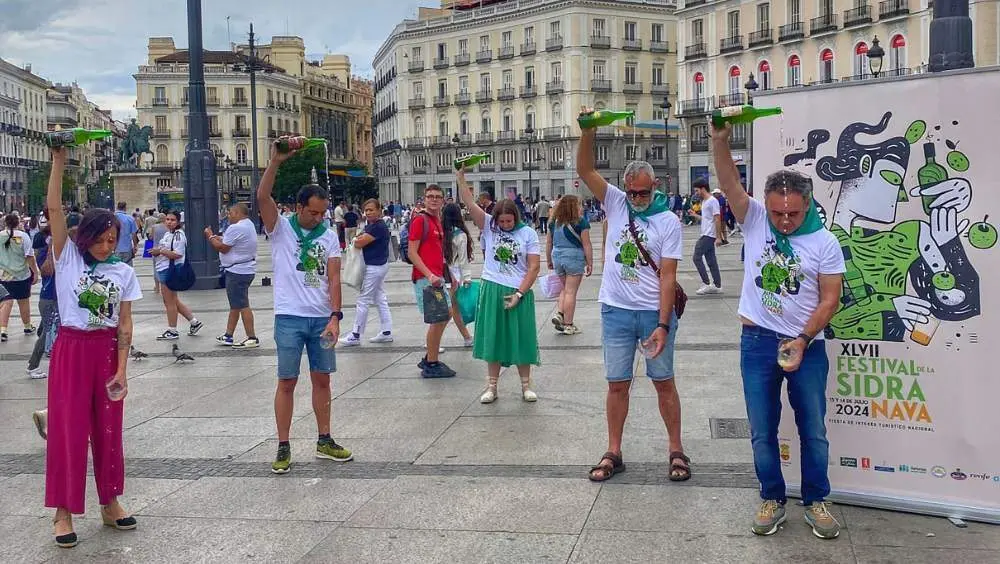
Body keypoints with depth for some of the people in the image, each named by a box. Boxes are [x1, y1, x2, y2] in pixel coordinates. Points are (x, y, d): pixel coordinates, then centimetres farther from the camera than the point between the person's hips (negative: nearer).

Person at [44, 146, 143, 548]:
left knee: (108, 429, 10)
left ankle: (110, 504, 22)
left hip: (107, 351, 3)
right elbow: (53, 208, -10)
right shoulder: (67, 258, -1)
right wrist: (59, 161, -15)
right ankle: (63, 512, 8)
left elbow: (125, 323, 2)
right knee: (67, 429, -1)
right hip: (71, 350, -2)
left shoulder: (124, 273, 4)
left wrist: (122, 368, -4)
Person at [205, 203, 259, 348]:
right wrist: (217, 237, 10)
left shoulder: (236, 228, -19)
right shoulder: (249, 225, 14)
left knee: (242, 305, -6)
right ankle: (228, 335, 22)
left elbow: (223, 248, -14)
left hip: (237, 272, -11)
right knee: (235, 305, 15)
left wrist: (210, 237, -1)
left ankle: (252, 338, -3)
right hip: (246, 269, 11)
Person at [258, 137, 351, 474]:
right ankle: (283, 448, 8)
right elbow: (262, 197, -19)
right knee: (287, 382, 1)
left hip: (322, 318, 3)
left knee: (322, 379, 11)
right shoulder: (280, 228, -2)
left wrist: (335, 316, -13)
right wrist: (276, 162, -31)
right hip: (290, 318, -3)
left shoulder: (329, 236, 5)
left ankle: (324, 441, 22)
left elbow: (334, 278, -1)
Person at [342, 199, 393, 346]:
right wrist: (361, 238, -11)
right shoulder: (371, 224, 11)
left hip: (374, 267, -10)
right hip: (378, 266, 10)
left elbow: (359, 243, -24)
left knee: (363, 301, -2)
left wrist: (357, 239, -1)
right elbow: (358, 242, 12)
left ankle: (356, 335, 5)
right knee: (381, 299, 13)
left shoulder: (378, 226, -21)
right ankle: (386, 332, 18)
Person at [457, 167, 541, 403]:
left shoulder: (528, 233, -2)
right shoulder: (488, 226, 3)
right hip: (492, 290, 1)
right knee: (492, 337, 6)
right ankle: (492, 386, 15)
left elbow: (534, 266, -4)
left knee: (521, 338, 5)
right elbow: (469, 201, -6)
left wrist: (519, 293, -10)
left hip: (519, 292, -1)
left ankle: (526, 385, 17)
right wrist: (460, 176, -16)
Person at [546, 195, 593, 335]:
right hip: (574, 257, -5)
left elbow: (549, 243, 12)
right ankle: (567, 325, 6)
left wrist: (549, 261, 23)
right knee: (571, 291, 2)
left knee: (565, 288, 23)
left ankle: (559, 314, 6)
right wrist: (590, 263, -4)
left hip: (557, 256, 5)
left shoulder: (554, 222, 7)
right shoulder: (580, 222, -9)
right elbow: (586, 244, -10)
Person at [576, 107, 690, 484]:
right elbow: (584, 170, -9)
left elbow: (667, 276, -10)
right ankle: (613, 453, 17)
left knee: (663, 381, 7)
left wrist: (663, 325, -16)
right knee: (617, 383, 8)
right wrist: (588, 132, -26)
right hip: (616, 311, 2)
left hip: (655, 311, -2)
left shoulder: (668, 222, -6)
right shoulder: (615, 203, 2)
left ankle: (676, 450, 18)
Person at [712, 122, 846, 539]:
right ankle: (772, 499, 23)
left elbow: (829, 300, -5)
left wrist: (801, 341, -14)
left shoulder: (824, 243, -5)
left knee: (813, 430, 8)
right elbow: (729, 183, -15)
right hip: (758, 342, 1)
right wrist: (720, 141, -31)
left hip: (806, 345, -1)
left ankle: (815, 501, 24)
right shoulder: (755, 221, -2)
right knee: (762, 431, 8)